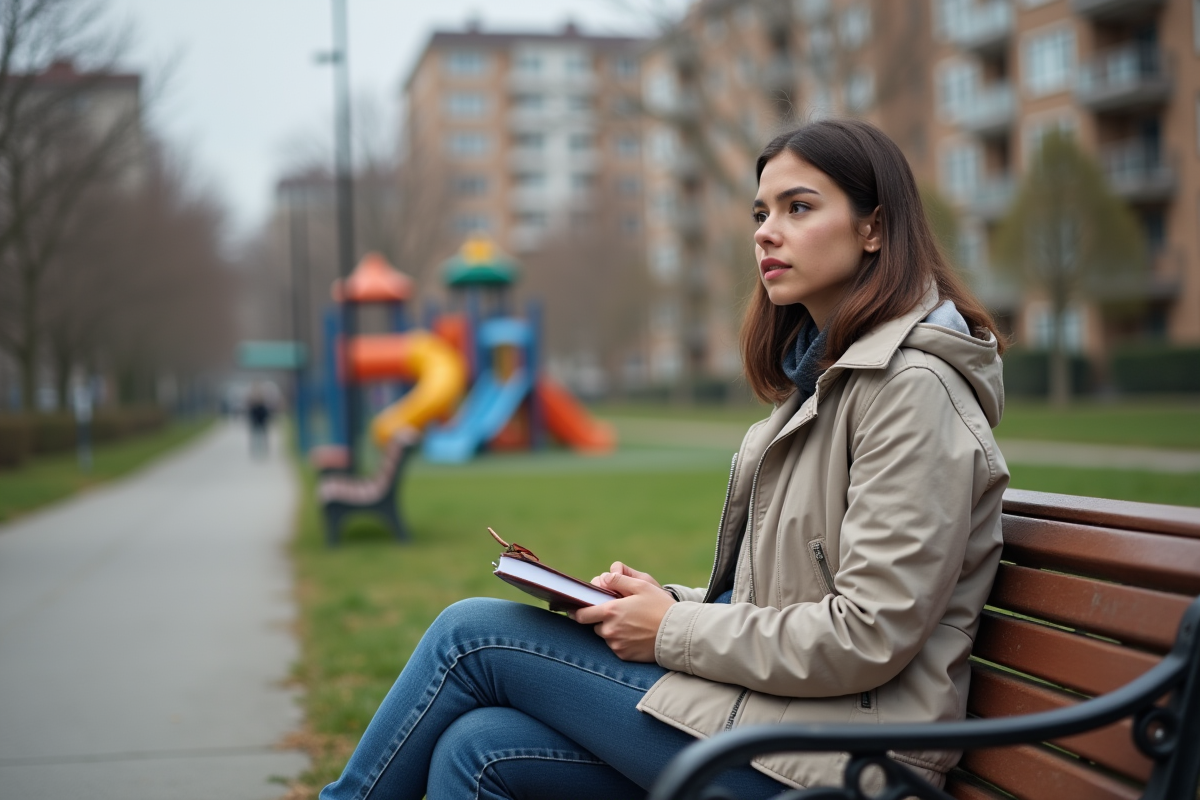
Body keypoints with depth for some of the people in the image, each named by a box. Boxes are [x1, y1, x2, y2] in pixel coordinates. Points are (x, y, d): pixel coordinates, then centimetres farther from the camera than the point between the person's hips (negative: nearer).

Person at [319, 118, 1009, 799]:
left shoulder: (914, 386, -13)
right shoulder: (826, 372, 17)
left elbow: (871, 635, -20)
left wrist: (672, 633, -12)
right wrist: (669, 600, 2)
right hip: (774, 703, 8)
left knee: (470, 634, -7)